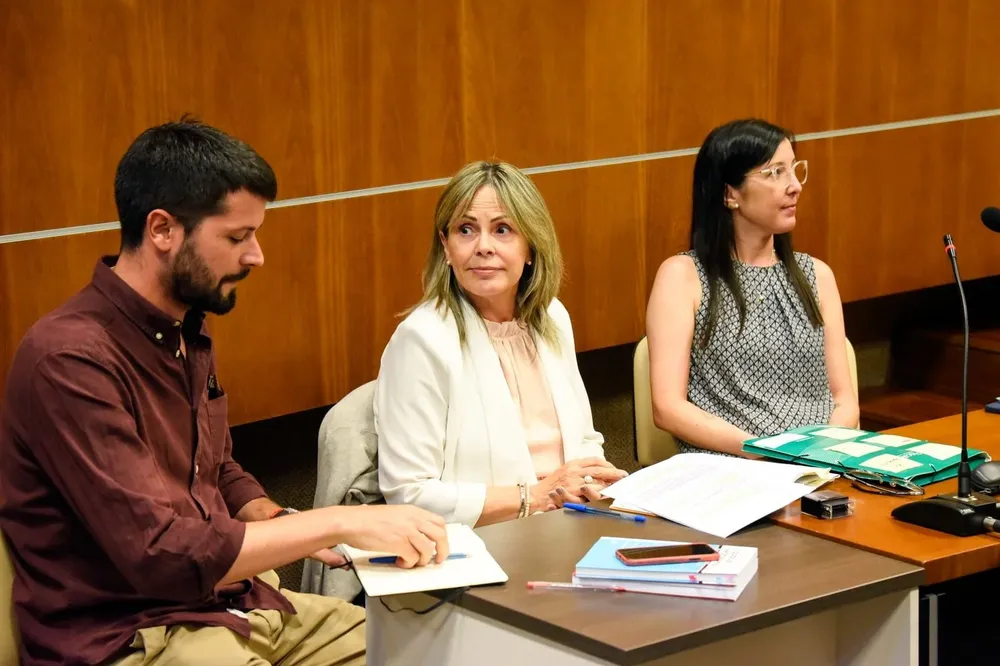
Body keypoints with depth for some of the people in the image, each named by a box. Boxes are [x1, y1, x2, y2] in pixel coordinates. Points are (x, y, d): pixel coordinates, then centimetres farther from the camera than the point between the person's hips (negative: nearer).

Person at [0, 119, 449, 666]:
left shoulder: (186, 333, 9)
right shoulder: (70, 359, -20)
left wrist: (289, 527, 1)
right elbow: (159, 553, -25)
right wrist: (337, 523, -20)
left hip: (229, 599, 9)